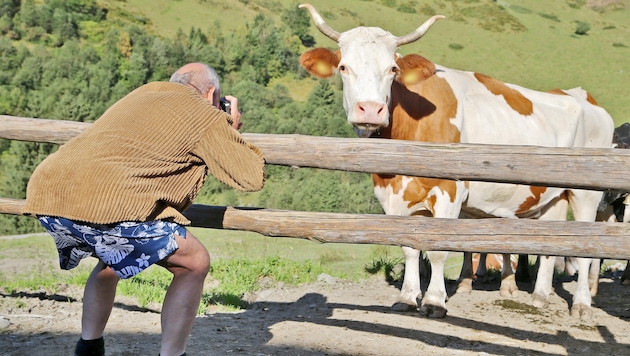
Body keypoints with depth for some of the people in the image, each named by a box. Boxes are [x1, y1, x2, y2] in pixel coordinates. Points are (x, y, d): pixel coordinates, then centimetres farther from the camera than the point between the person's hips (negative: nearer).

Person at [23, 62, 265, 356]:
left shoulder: (147, 91, 29)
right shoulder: (204, 115, 10)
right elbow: (252, 178, 13)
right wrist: (232, 128, 29)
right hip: (101, 204, -8)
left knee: (113, 259, 34)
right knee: (194, 263, 5)